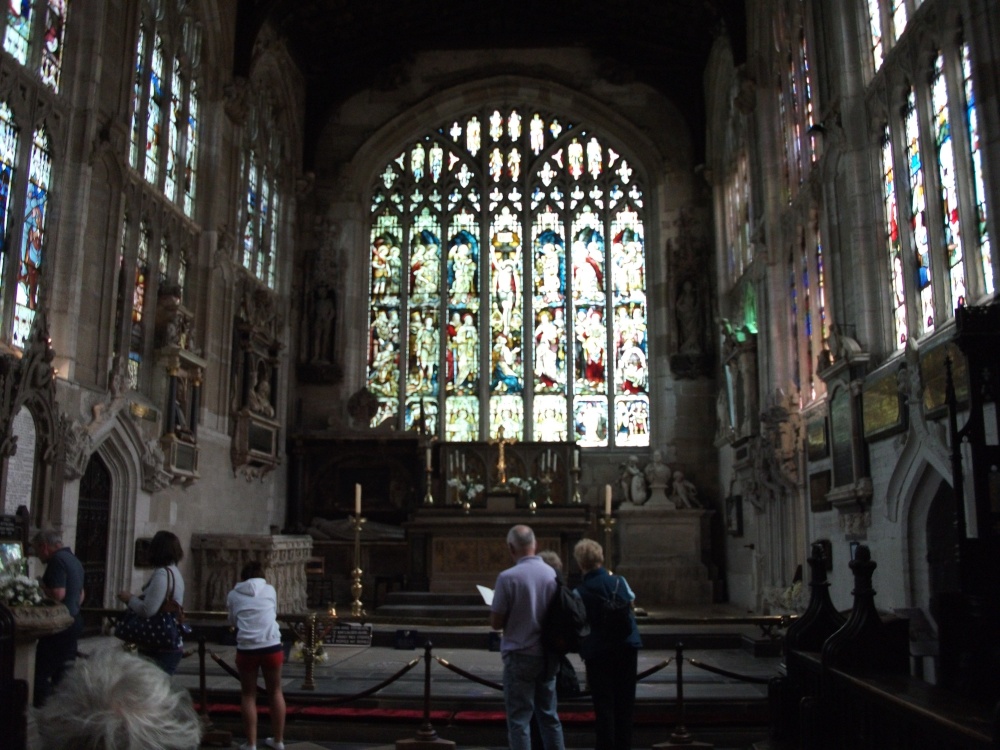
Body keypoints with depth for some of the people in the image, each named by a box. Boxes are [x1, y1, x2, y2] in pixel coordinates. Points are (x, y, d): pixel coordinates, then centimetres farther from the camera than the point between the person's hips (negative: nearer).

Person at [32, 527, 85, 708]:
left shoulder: (57, 560, -16)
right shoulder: (73, 559, 16)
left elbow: (58, 594, -24)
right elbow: (81, 593, 23)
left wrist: (41, 587, -9)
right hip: (74, 620, 10)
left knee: (42, 667, -3)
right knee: (64, 667, 13)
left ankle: (39, 703, -1)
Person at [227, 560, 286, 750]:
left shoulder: (233, 595, 9)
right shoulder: (269, 589, 10)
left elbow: (232, 622, 17)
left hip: (246, 648, -1)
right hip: (271, 646, 1)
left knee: (248, 694, 12)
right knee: (275, 692, 15)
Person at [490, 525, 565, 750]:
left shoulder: (508, 577, -15)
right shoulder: (553, 574, -1)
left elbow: (496, 622, -11)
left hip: (520, 655, -5)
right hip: (548, 655, 5)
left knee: (519, 719, 3)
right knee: (549, 715, 16)